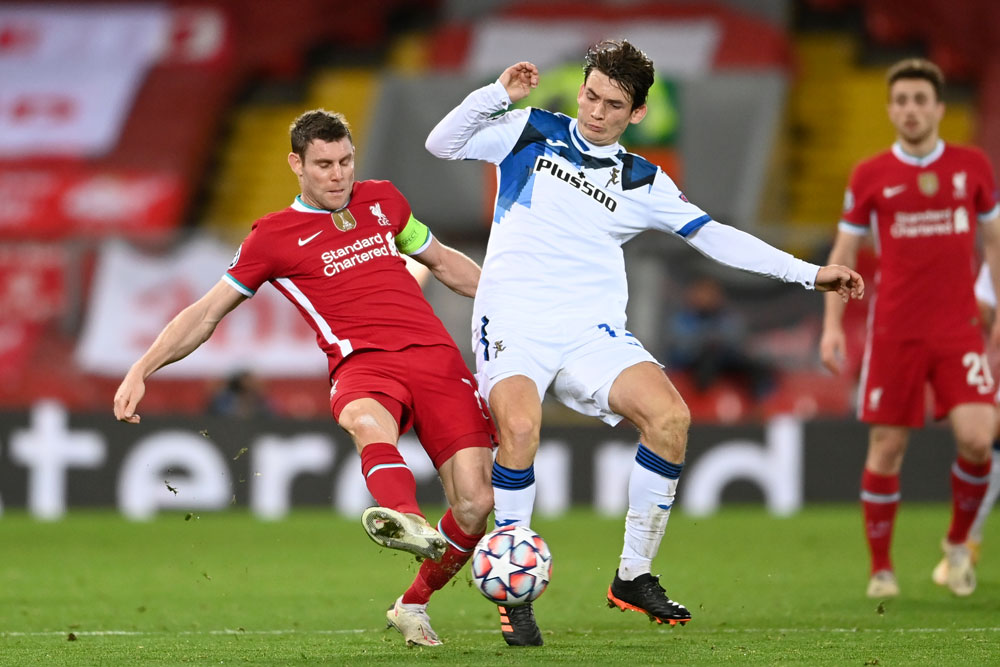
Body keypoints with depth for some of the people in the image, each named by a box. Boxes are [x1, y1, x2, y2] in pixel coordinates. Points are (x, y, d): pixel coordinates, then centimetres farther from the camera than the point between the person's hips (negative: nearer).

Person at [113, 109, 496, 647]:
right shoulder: (273, 236, 11)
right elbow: (207, 313, 14)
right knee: (364, 419, -43)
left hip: (435, 357, 3)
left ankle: (413, 606, 10)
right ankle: (407, 520, -72)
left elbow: (443, 261, 37)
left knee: (474, 504, -14)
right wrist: (142, 369, 4)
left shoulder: (382, 200, 22)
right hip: (363, 362, -3)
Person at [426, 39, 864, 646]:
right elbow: (444, 144, 4)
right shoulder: (533, 133, 9)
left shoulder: (642, 182, 13)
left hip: (592, 332, 3)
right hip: (513, 322, -3)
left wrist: (809, 273, 9)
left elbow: (714, 236, 13)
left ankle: (634, 576, -5)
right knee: (520, 427, -31)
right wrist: (498, 94, -11)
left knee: (669, 416, -21)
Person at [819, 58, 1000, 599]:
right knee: (886, 448, -2)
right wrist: (833, 325, -1)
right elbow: (843, 255, 8)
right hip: (893, 333, -1)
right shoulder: (869, 177, 3)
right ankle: (881, 568, 12)